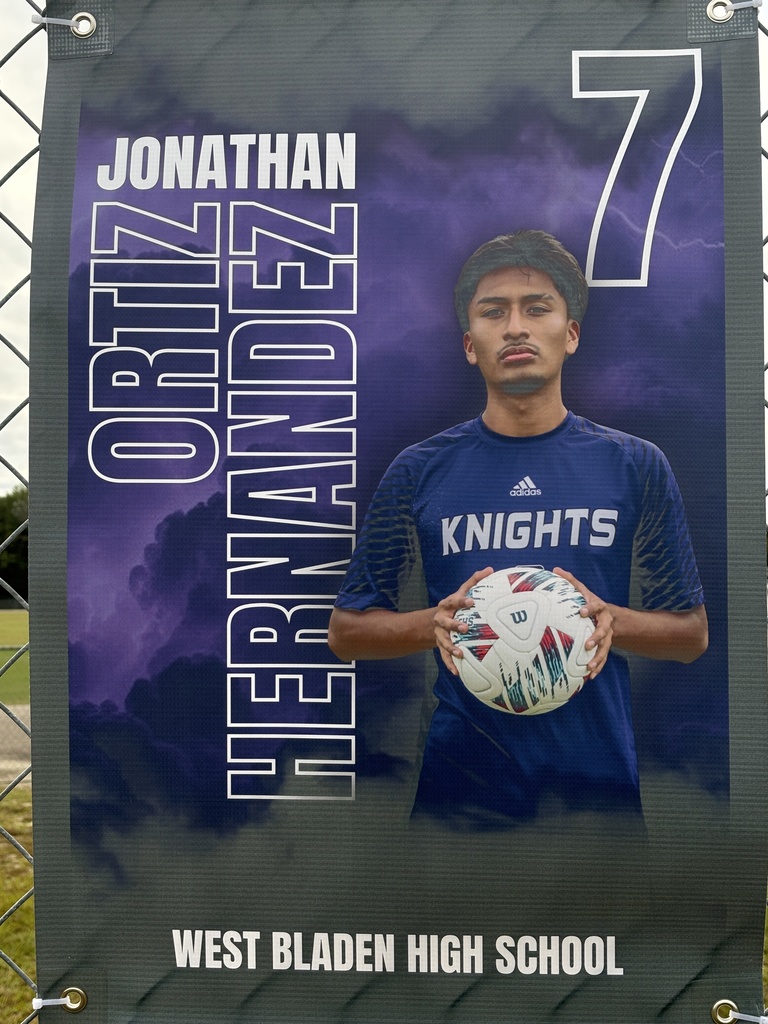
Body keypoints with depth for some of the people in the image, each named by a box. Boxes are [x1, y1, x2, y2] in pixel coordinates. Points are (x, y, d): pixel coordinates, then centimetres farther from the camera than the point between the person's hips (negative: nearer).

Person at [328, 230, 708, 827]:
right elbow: (346, 631, 2)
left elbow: (692, 633, 5)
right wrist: (435, 623, -17)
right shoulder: (420, 472, -2)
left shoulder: (637, 466, 0)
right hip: (460, 783, -1)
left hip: (600, 779, 1)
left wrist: (613, 621, -16)